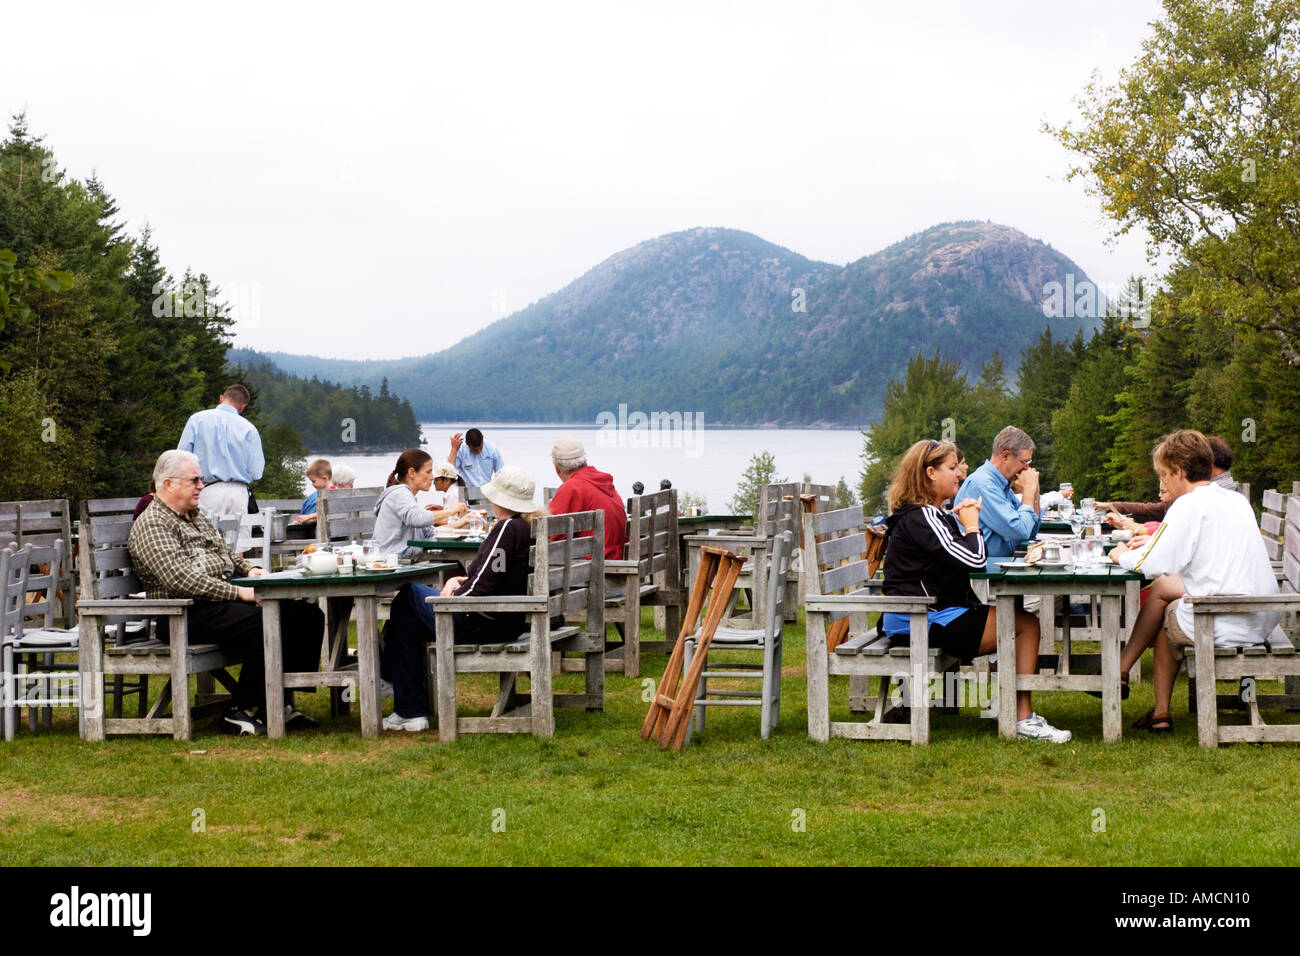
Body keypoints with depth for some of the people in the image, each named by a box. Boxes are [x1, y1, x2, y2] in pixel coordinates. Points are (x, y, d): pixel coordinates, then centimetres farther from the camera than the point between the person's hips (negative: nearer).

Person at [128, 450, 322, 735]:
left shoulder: (197, 517, 24)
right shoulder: (151, 524, -7)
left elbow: (226, 554, 36)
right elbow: (181, 580, -20)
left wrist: (249, 569, 13)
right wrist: (239, 593, -21)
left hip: (225, 600, 10)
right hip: (189, 614, -10)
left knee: (308, 615, -6)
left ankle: (280, 703, -3)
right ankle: (239, 712, -20)